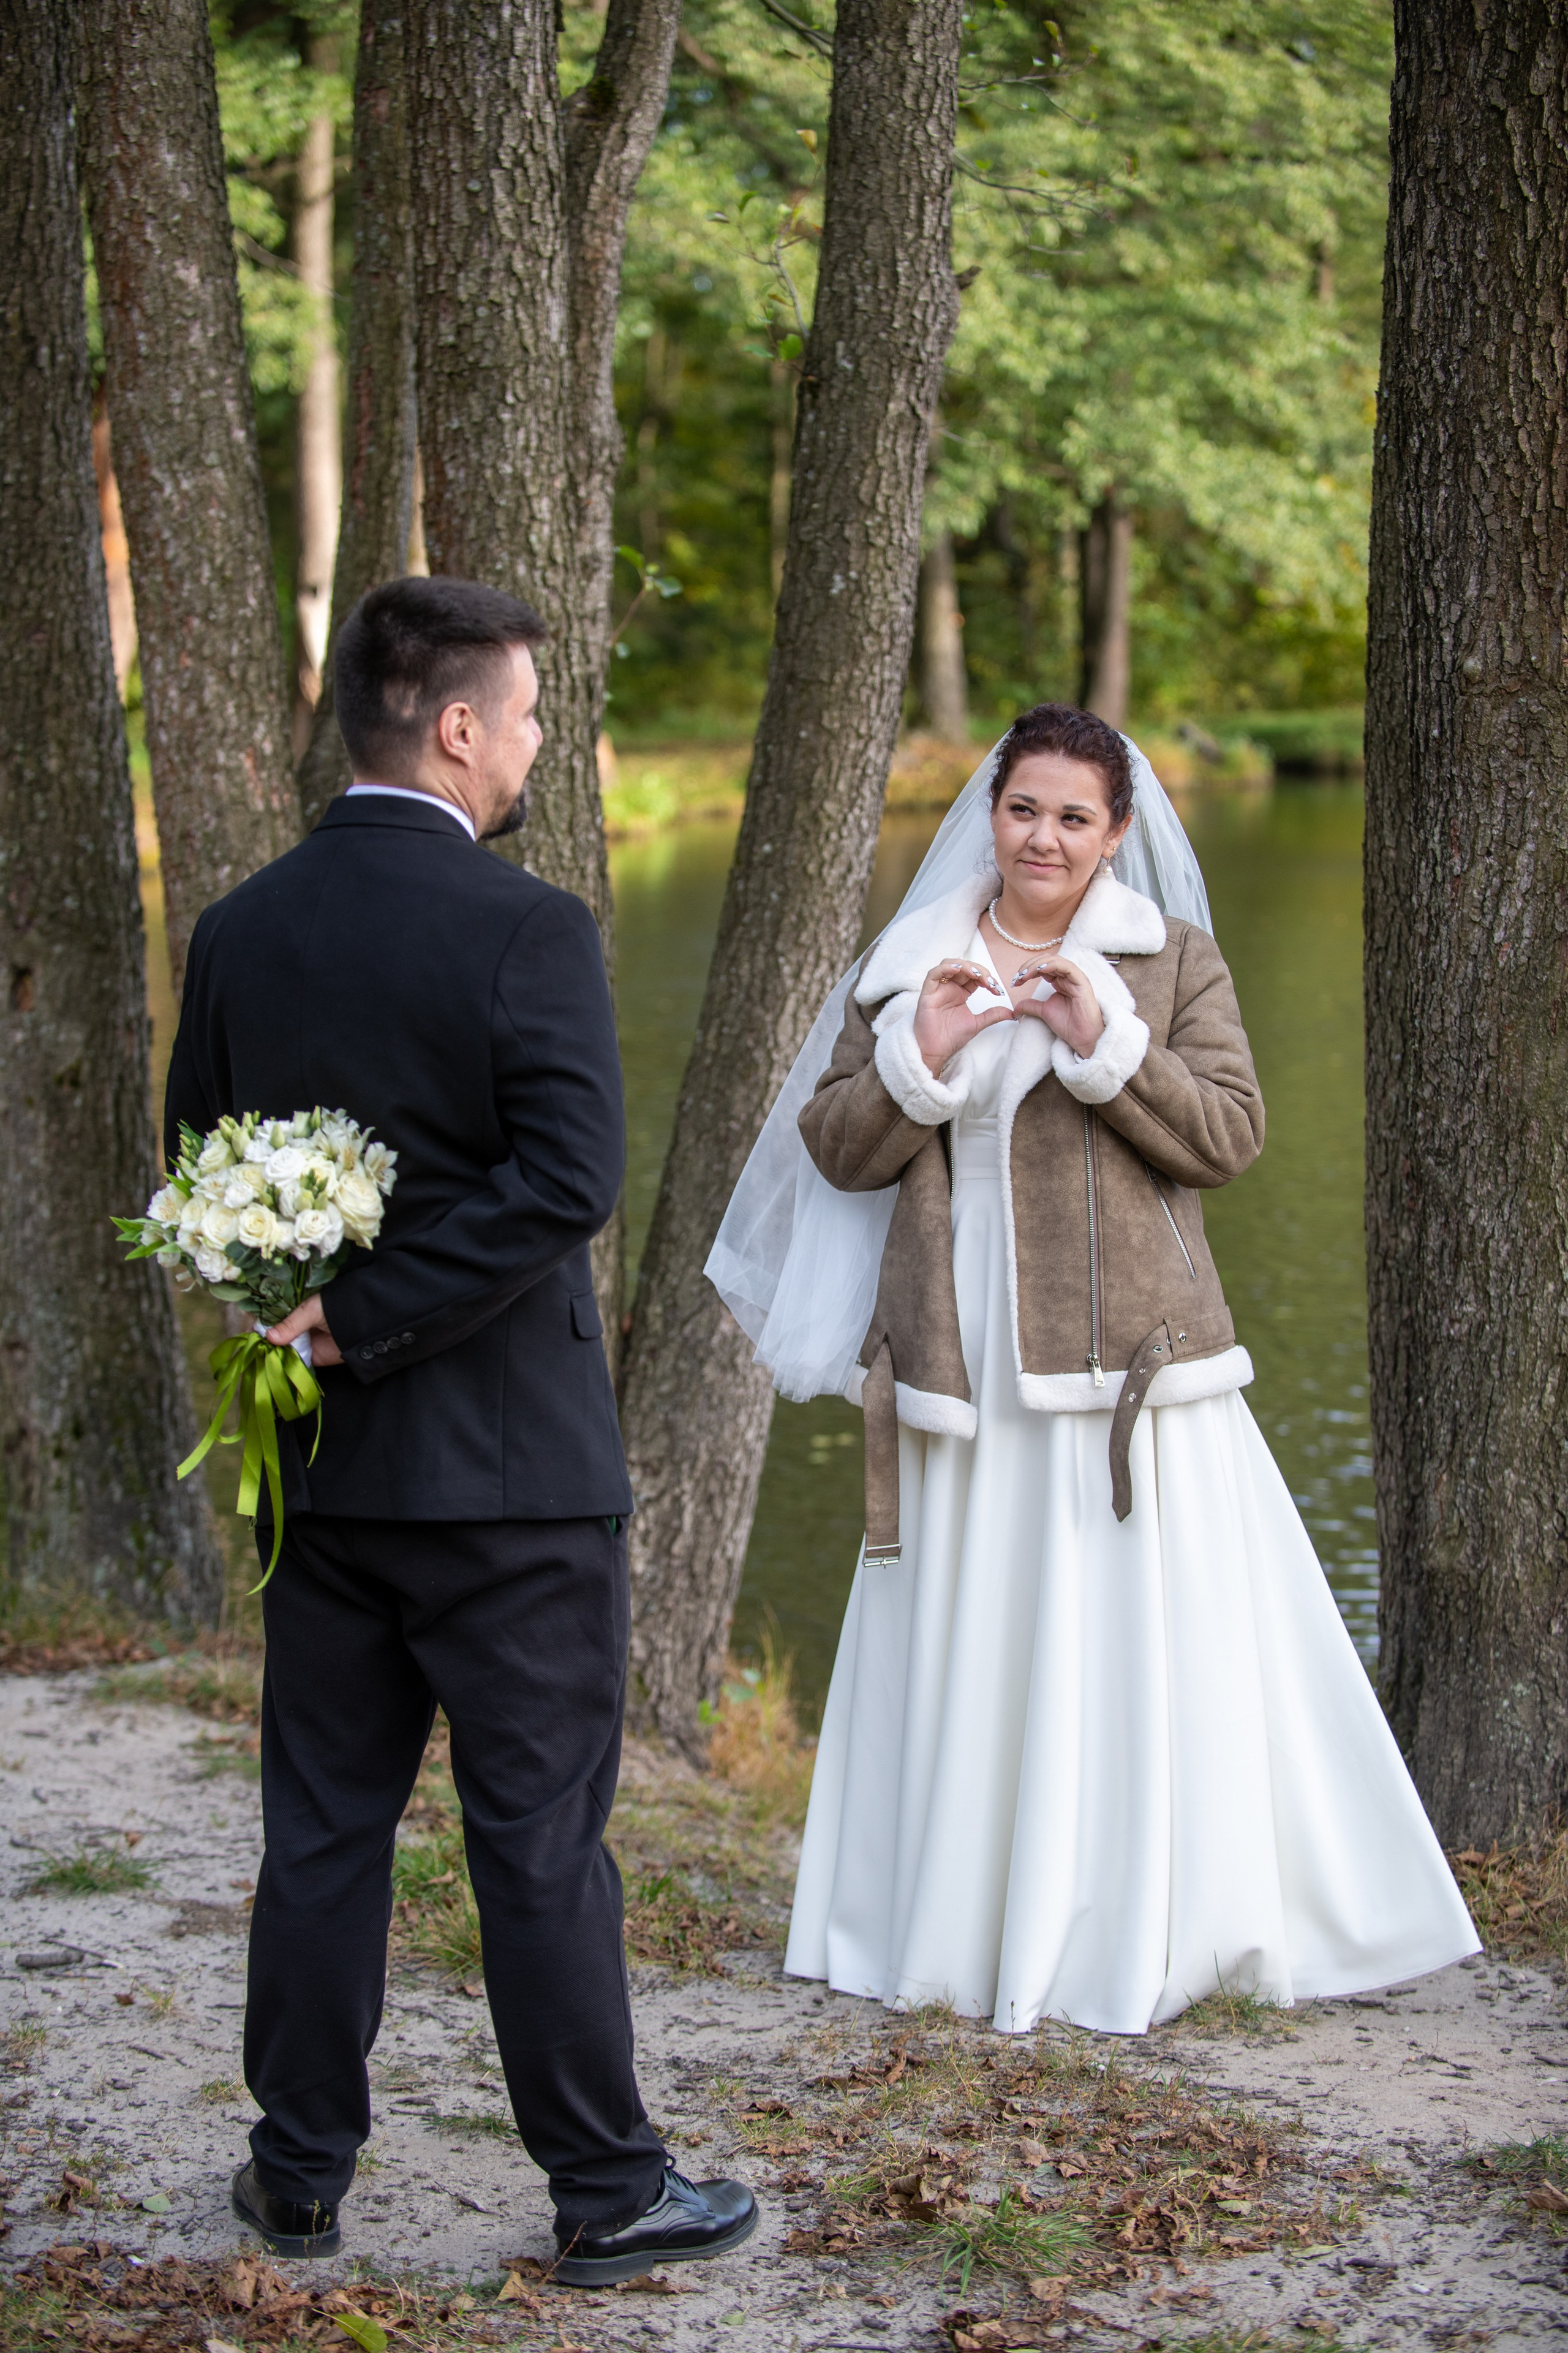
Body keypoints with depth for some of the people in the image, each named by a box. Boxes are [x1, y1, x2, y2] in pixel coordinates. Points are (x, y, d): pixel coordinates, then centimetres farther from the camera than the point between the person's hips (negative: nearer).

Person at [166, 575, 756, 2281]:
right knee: (541, 1839, 3)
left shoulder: (240, 931, 3)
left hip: (321, 1465, 5)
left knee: (321, 1829, 14)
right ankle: (606, 2192, 14)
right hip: (511, 1469, -5)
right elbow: (566, 1179, -24)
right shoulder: (524, 931, -15)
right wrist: (364, 1322, -17)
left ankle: (299, 2176, 23)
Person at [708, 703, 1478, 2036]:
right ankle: (974, 1932, 14)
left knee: (1157, 1651, -2)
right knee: (973, 1654, 4)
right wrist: (921, 1055, -11)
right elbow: (836, 1150, 6)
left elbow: (1232, 1134, -4)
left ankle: (1146, 1936, 9)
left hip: (1134, 1368, -1)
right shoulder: (914, 966, 10)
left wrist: (1106, 1046, -16)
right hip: (966, 1371, 2)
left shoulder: (1177, 960, 6)